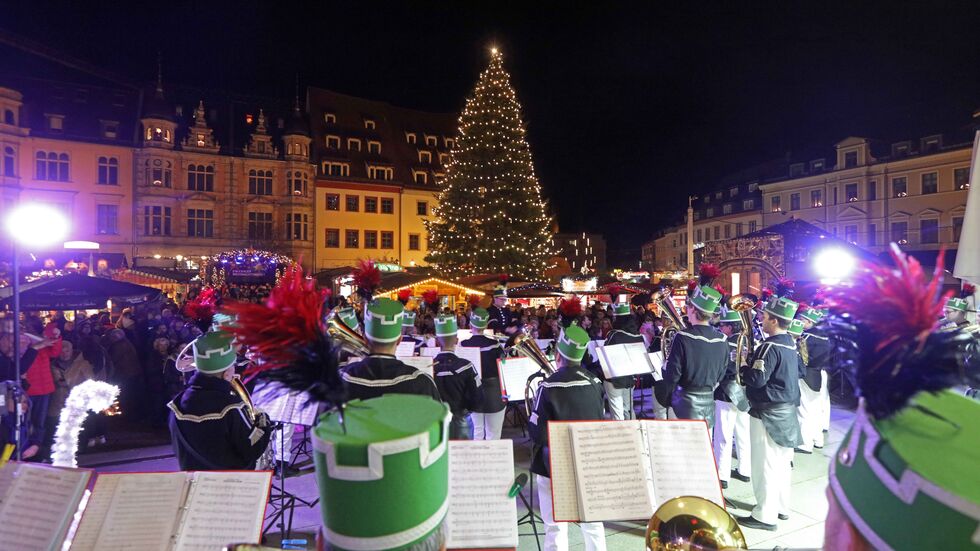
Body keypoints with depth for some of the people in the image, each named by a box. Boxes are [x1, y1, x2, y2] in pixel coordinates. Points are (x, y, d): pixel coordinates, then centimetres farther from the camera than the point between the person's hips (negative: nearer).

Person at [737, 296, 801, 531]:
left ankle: (765, 516, 8)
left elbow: (757, 379, -26)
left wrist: (743, 367, -7)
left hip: (768, 412, -9)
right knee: (781, 462, 18)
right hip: (787, 410, 9)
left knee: (765, 464, 0)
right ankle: (781, 507, 31)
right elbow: (799, 372, 19)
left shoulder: (770, 346, -21)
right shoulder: (790, 344, 7)